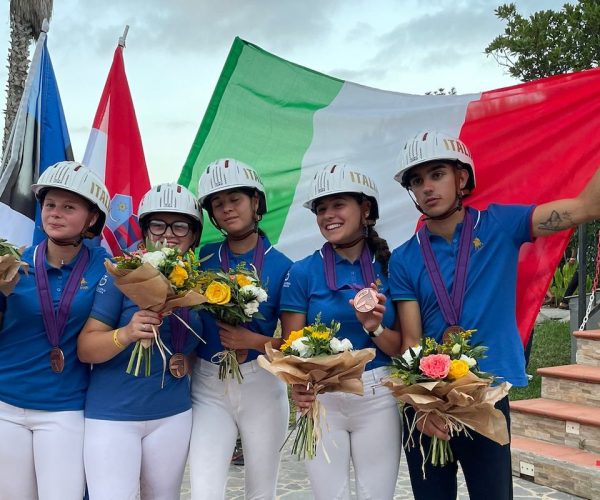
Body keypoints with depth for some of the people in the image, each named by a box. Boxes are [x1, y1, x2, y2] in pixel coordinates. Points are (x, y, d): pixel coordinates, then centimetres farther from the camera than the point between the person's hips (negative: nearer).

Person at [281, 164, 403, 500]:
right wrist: (299, 387, -25)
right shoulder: (303, 272, -3)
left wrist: (374, 327, -19)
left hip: (378, 398, 1)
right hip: (321, 399, 0)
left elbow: (402, 349, 2)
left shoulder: (391, 267, -1)